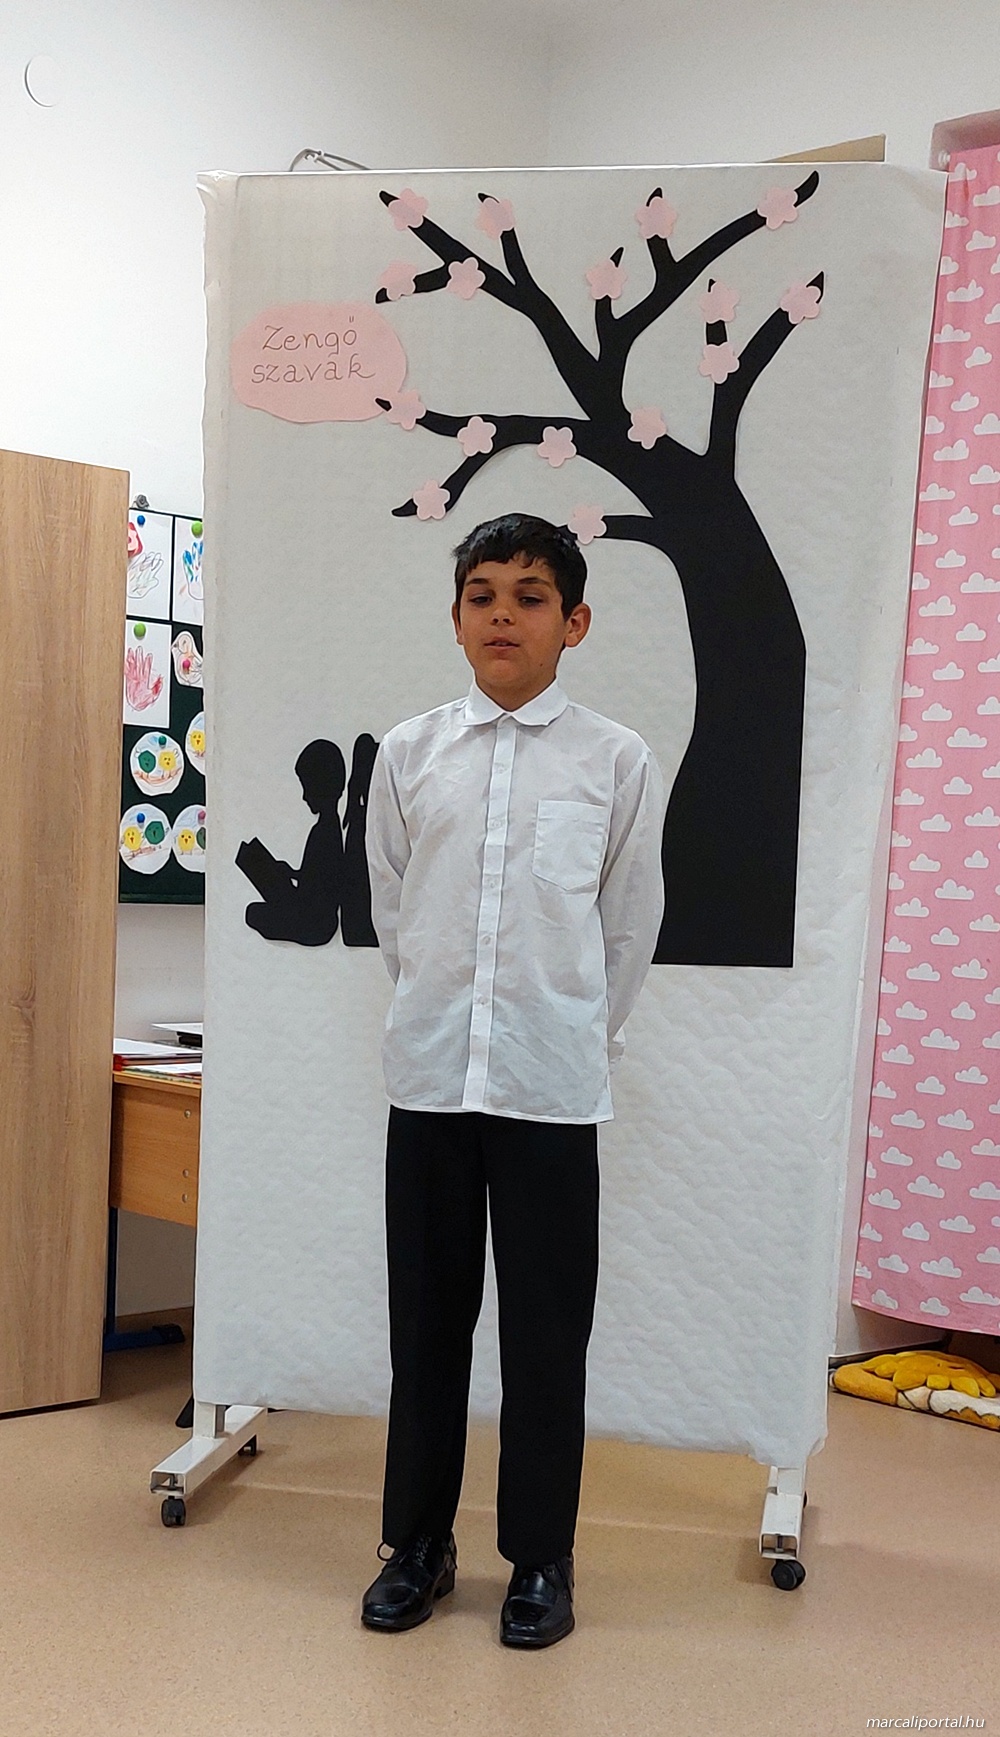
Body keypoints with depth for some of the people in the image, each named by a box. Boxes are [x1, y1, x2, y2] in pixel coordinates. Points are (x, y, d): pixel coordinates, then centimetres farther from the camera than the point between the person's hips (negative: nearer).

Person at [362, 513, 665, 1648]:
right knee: (426, 1318, 11)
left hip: (552, 1085, -2)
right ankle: (418, 1541, 26)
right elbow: (390, 909, 12)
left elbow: (630, 927, 6)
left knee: (547, 1330, 5)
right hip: (428, 1077, 2)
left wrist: (575, 1035, 9)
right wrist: (437, 1013, 12)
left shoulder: (618, 763, -1)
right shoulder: (409, 754, 4)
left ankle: (540, 1558, 21)